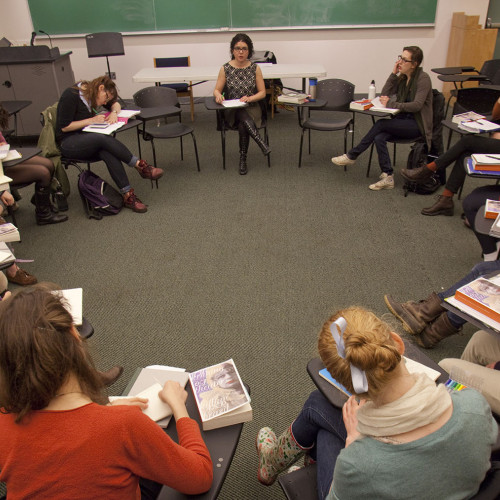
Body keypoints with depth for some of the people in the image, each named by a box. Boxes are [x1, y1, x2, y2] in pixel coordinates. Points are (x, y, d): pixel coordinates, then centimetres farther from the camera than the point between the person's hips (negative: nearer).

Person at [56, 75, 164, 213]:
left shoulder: (92, 95, 9)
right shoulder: (70, 96, -13)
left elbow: (115, 104, 22)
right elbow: (64, 127, -15)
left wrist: (114, 112, -1)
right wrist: (91, 120, -15)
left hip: (88, 140, 6)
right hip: (68, 143, -6)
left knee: (107, 152, -30)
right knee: (104, 139, -35)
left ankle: (127, 195, -39)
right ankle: (140, 166, -28)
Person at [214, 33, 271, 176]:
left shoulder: (255, 68, 2)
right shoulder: (225, 69, 1)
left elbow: (262, 92, 3)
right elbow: (217, 90, 6)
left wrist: (250, 98, -17)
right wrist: (218, 95, -19)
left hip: (252, 109, 1)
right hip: (231, 112, 0)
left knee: (243, 125, -32)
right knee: (242, 116, -36)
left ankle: (243, 160, -22)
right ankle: (261, 142, -37)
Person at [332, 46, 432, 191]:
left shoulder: (423, 78, -10)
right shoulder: (402, 77, 11)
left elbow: (417, 105, -22)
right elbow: (385, 94, 6)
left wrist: (391, 104, -20)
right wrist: (393, 74, -3)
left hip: (417, 125, -6)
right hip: (403, 121, 6)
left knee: (381, 124, -26)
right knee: (379, 138, -24)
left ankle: (352, 155, -14)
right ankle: (387, 178, -24)